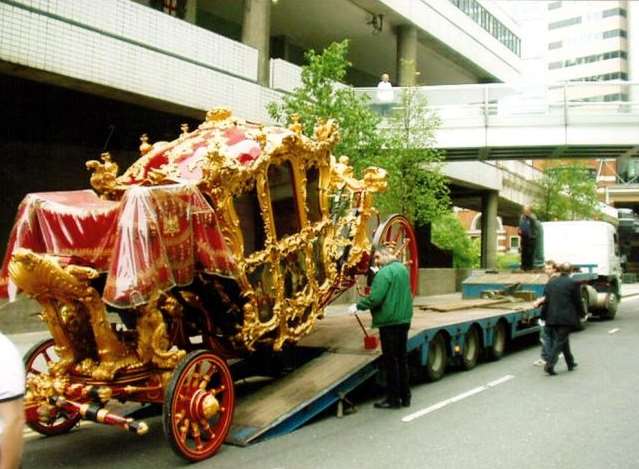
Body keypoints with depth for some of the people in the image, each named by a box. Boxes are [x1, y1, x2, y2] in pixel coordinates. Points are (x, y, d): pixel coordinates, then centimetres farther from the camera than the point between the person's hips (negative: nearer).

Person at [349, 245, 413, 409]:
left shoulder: (385, 272, -17)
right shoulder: (403, 269, 12)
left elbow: (375, 298, -22)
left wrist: (358, 306, -11)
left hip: (389, 321, -9)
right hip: (404, 319, 9)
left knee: (390, 360, 0)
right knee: (402, 358, 15)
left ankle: (393, 398, 6)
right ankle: (405, 396, 22)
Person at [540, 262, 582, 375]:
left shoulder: (551, 282, 6)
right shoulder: (573, 283, -7)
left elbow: (546, 301, 7)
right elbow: (578, 302, -3)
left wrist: (544, 316, 13)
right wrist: (581, 313, 13)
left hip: (552, 318, 5)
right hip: (567, 318, -5)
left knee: (564, 340, 20)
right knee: (560, 341, -3)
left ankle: (570, 363, 31)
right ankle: (550, 364, -13)